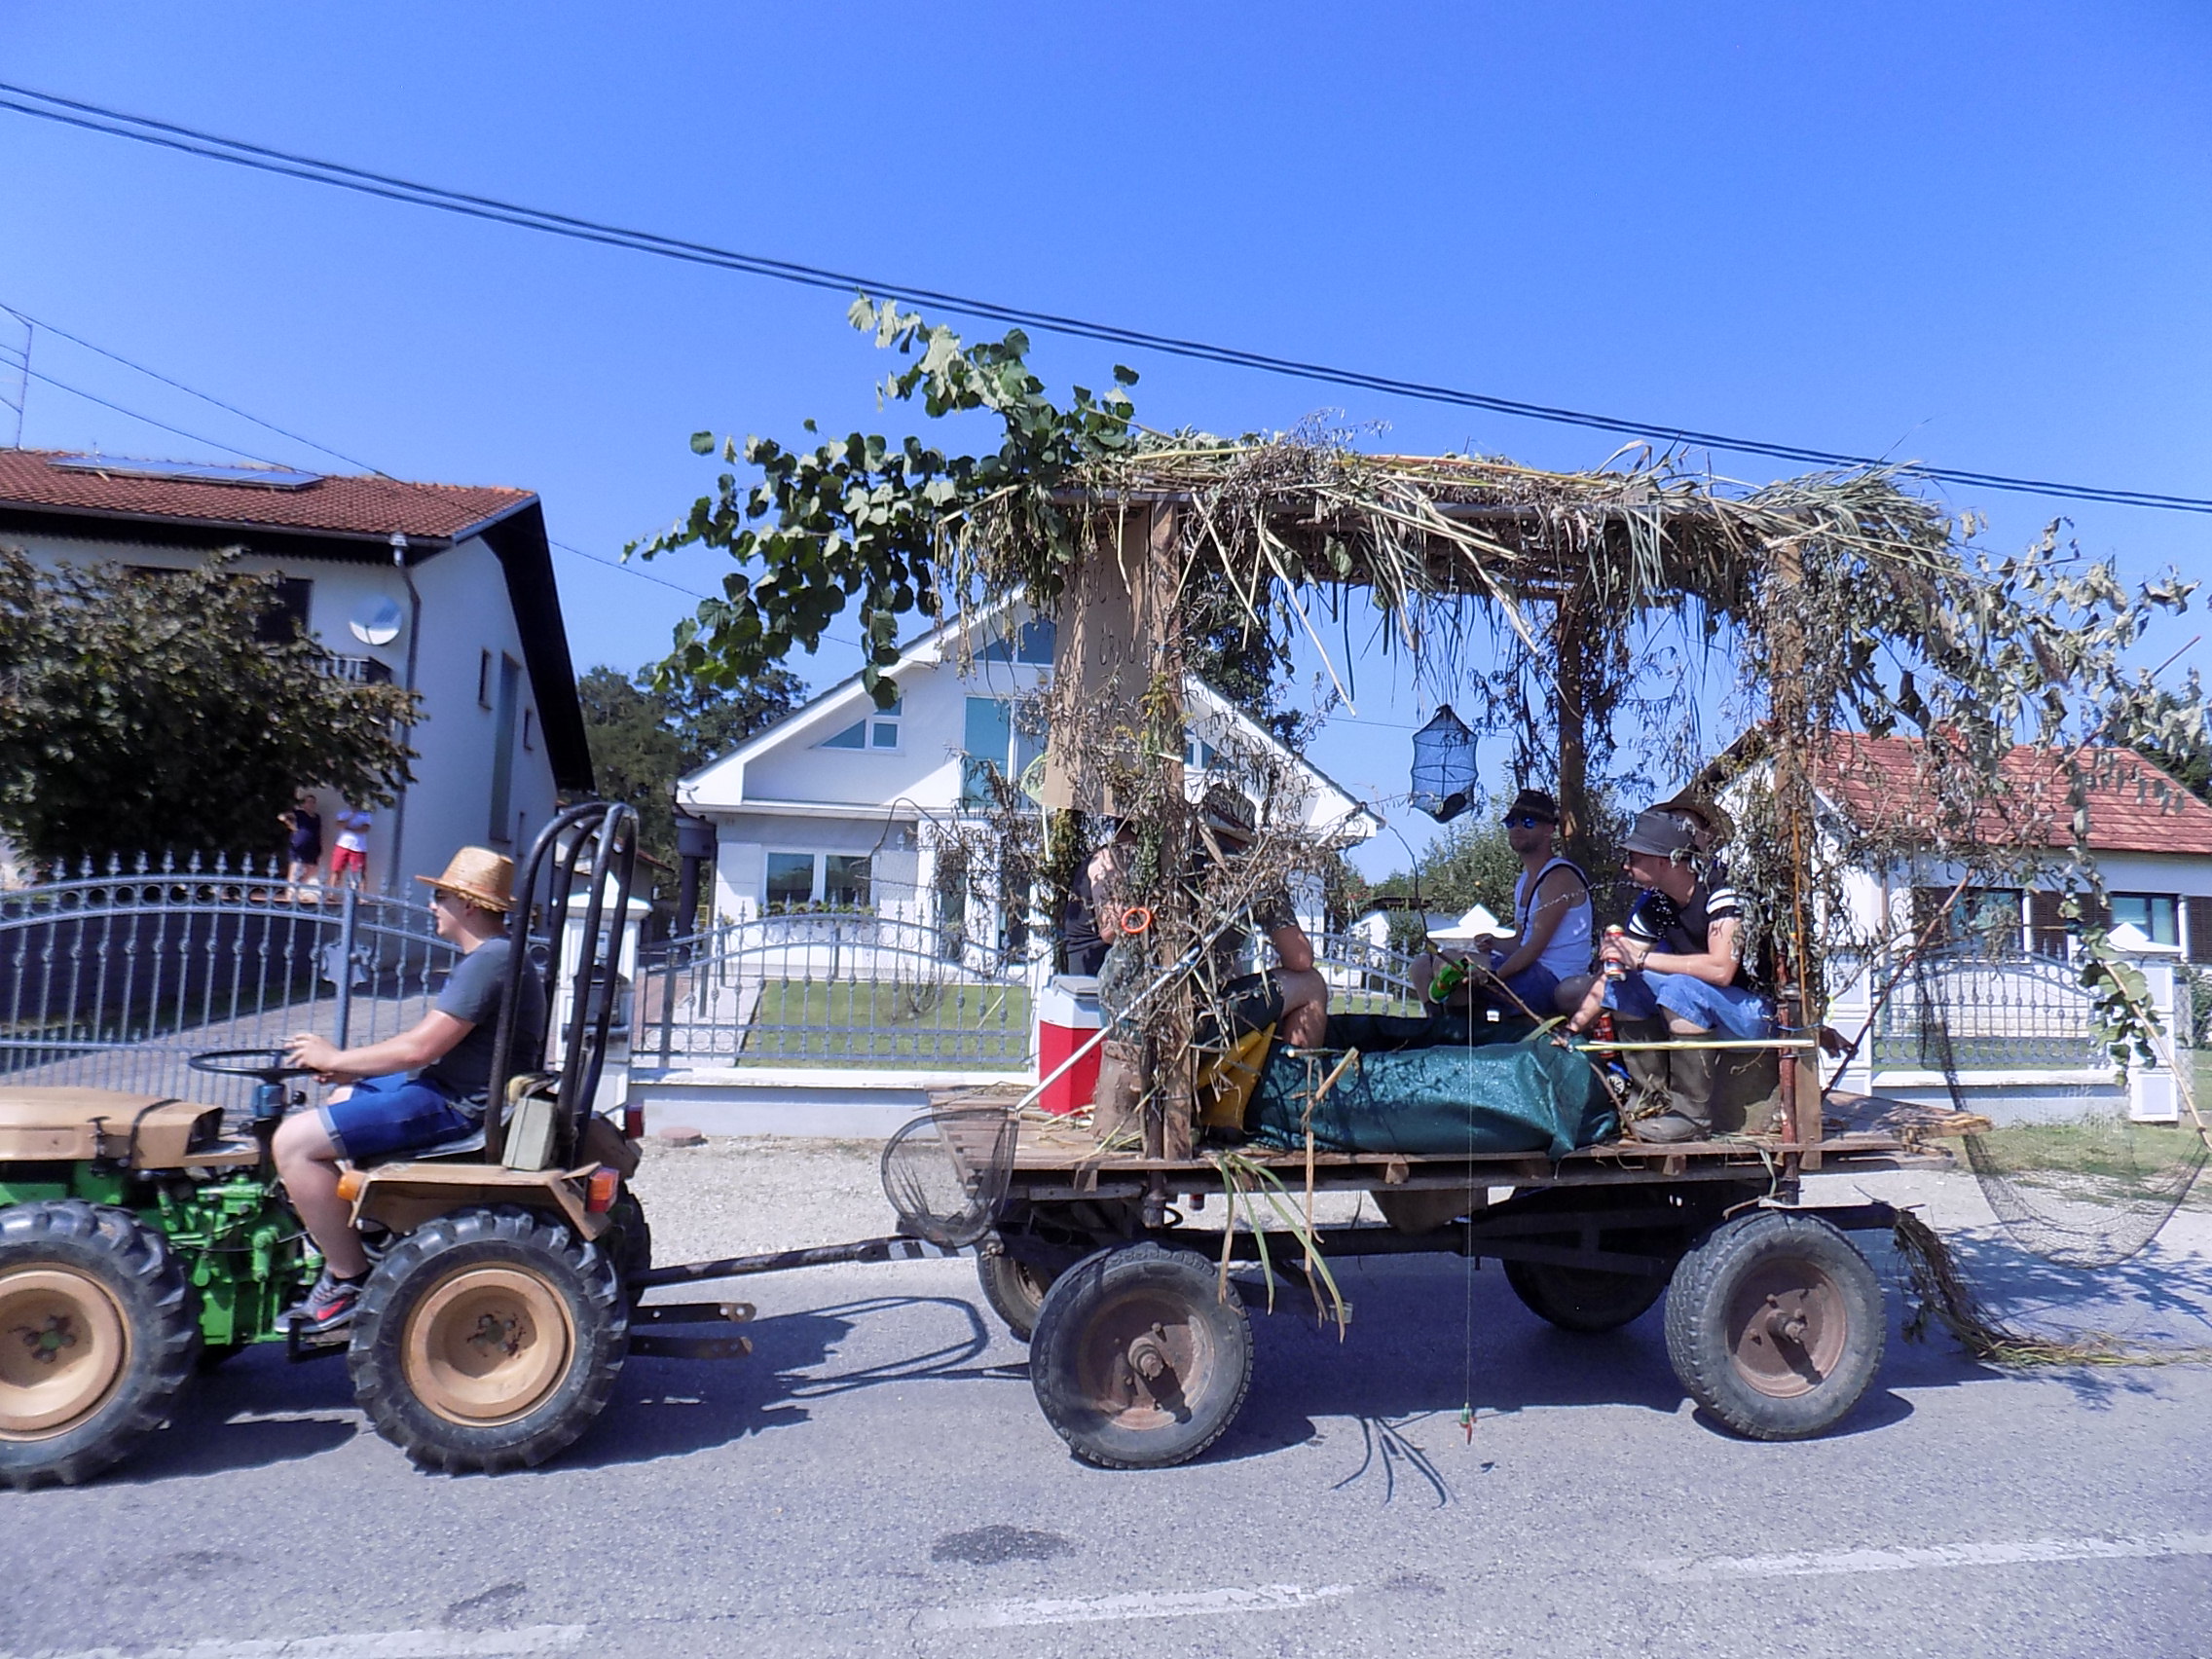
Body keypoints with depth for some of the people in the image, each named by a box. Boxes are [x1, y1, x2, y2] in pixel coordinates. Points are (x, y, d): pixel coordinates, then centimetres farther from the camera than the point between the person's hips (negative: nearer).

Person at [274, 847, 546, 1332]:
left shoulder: (488, 962, -21)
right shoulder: (493, 955, 13)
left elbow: (420, 1047, -24)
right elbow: (439, 1043, 17)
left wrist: (335, 1059, -8)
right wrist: (349, 1067, 10)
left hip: (456, 1106, -11)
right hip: (452, 1087, 11)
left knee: (294, 1141, -14)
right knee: (345, 1097, 31)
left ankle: (348, 1279, -7)